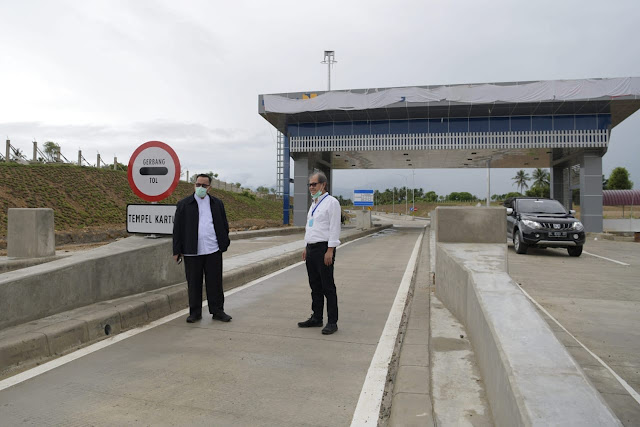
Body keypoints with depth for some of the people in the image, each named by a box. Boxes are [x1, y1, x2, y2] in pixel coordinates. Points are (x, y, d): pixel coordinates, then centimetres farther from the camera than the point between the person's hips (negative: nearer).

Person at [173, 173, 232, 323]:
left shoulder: (217, 203, 11)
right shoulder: (184, 204, 4)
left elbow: (224, 225, 15)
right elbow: (177, 228, 2)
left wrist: (224, 243, 8)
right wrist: (177, 251, -1)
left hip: (213, 250, 1)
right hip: (192, 252, -1)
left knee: (215, 282, 6)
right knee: (193, 283, 6)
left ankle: (217, 311, 16)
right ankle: (195, 312, 19)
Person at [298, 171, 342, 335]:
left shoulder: (331, 202, -9)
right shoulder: (314, 204, 18)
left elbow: (334, 228, -15)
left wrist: (330, 251, -19)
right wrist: (306, 248, 18)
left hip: (324, 249, -9)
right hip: (311, 249, 9)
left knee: (328, 287, -4)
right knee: (315, 286, 14)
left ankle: (332, 322, 4)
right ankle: (316, 318, 23)